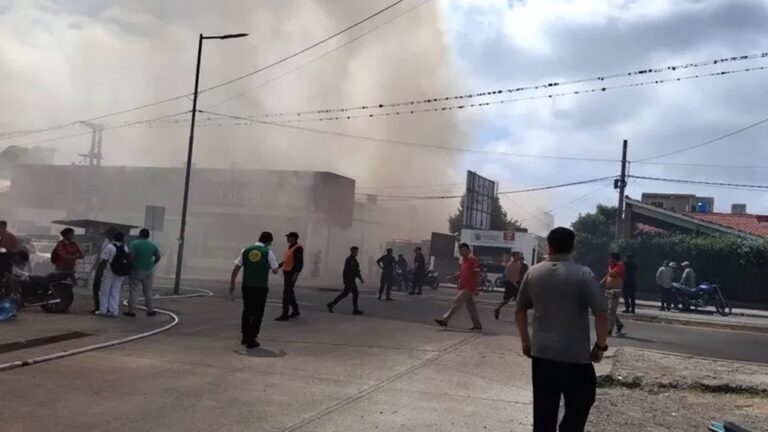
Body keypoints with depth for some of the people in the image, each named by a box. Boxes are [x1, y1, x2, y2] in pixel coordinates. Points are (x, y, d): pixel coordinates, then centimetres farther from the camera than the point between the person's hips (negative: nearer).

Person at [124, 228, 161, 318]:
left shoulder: (134, 243, -10)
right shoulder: (152, 245, 0)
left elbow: (130, 256, -20)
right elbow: (158, 257, 8)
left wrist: (130, 265, -5)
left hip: (136, 271, -2)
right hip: (148, 271, 3)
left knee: (133, 291, 4)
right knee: (148, 292, 11)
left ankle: (131, 311, 3)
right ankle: (150, 310, 17)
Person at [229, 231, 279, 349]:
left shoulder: (245, 250, 4)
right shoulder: (268, 253, -4)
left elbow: (235, 269, 2)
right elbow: (275, 271, 4)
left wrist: (232, 286, 7)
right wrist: (278, 267, 28)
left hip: (246, 286, 3)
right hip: (261, 287, -3)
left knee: (247, 312, 19)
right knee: (257, 313, 8)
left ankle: (245, 337, 29)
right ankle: (251, 340, 8)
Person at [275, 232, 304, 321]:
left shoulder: (298, 248, -14)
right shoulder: (290, 247, 13)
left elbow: (300, 262, -19)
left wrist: (296, 273, -26)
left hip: (292, 273, -10)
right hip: (287, 271, 10)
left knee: (287, 293, -9)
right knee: (289, 292, 16)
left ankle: (285, 315, -7)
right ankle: (295, 311, 27)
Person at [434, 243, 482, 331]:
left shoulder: (472, 259, -13)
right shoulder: (463, 260, 14)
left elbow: (477, 274, -14)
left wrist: (476, 289, -17)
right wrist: (453, 276, 4)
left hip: (469, 288, -9)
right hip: (464, 287, 9)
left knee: (457, 301, -10)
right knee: (471, 306, 12)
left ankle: (445, 320, -10)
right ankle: (477, 325, 18)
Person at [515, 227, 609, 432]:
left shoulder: (533, 273, 4)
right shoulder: (583, 274, -9)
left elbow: (520, 310, 10)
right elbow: (601, 314, -13)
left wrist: (525, 341, 21)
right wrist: (600, 346, -1)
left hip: (541, 354, 4)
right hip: (576, 356, -3)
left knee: (544, 413, 11)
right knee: (578, 407, 13)